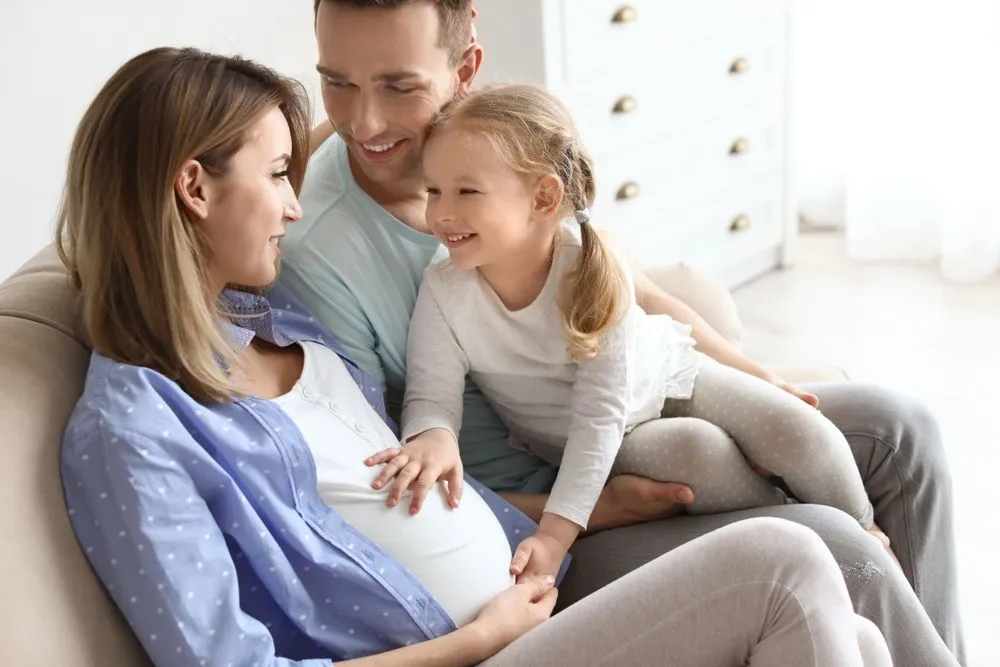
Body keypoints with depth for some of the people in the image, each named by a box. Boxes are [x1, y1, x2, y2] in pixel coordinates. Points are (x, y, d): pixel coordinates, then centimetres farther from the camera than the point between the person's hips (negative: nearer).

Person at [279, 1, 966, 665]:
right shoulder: (314, 257, -24)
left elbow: (633, 295, 10)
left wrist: (762, 384, 5)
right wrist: (594, 510, -22)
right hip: (533, 518, -7)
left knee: (897, 426, 6)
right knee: (829, 549, -21)